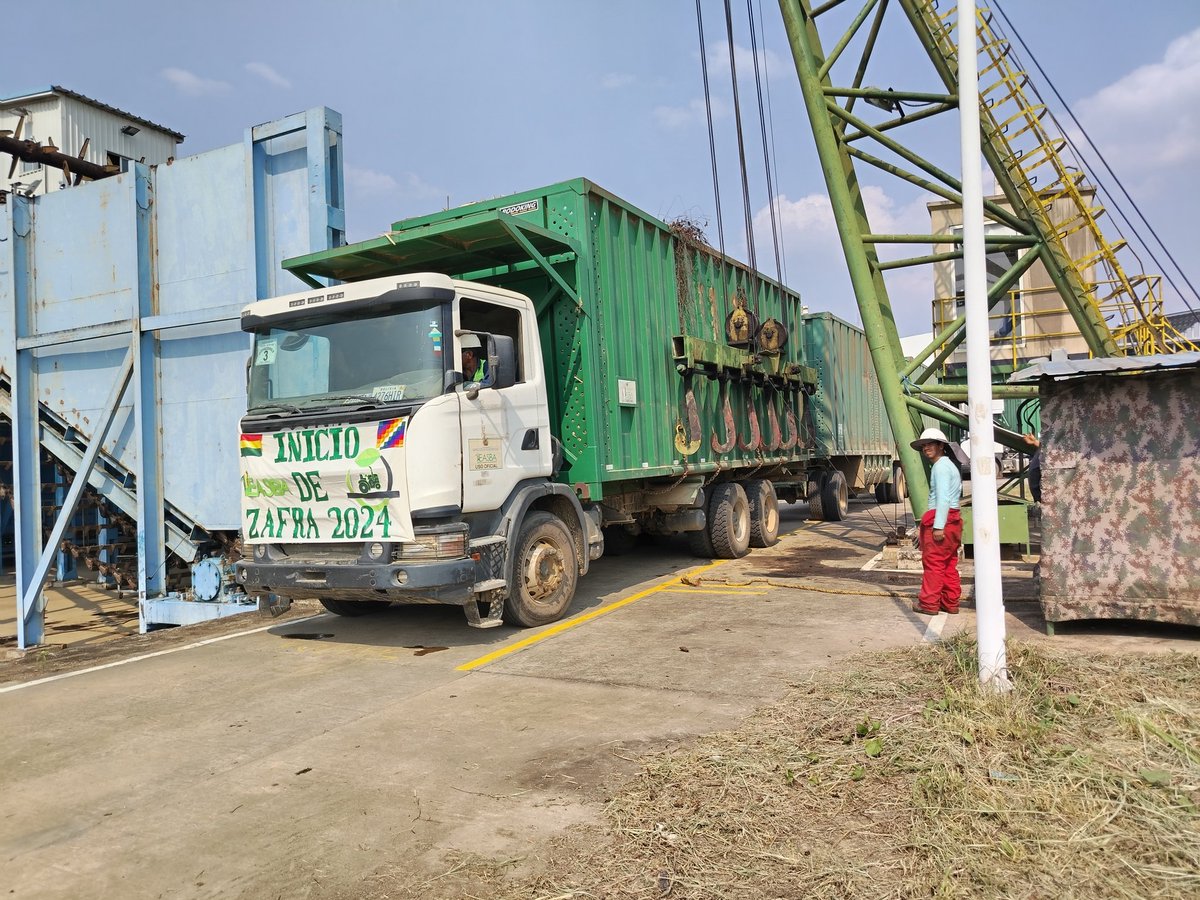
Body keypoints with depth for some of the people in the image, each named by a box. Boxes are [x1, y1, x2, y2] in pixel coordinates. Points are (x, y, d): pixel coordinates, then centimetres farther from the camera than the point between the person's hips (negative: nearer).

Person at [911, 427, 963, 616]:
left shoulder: (941, 466, -11)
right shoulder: (949, 465, 20)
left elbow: (943, 498, -20)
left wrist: (938, 526, -23)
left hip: (941, 518, -10)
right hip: (953, 519, 10)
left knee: (933, 562, -4)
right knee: (949, 564, 13)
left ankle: (929, 603, 0)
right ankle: (951, 603, 17)